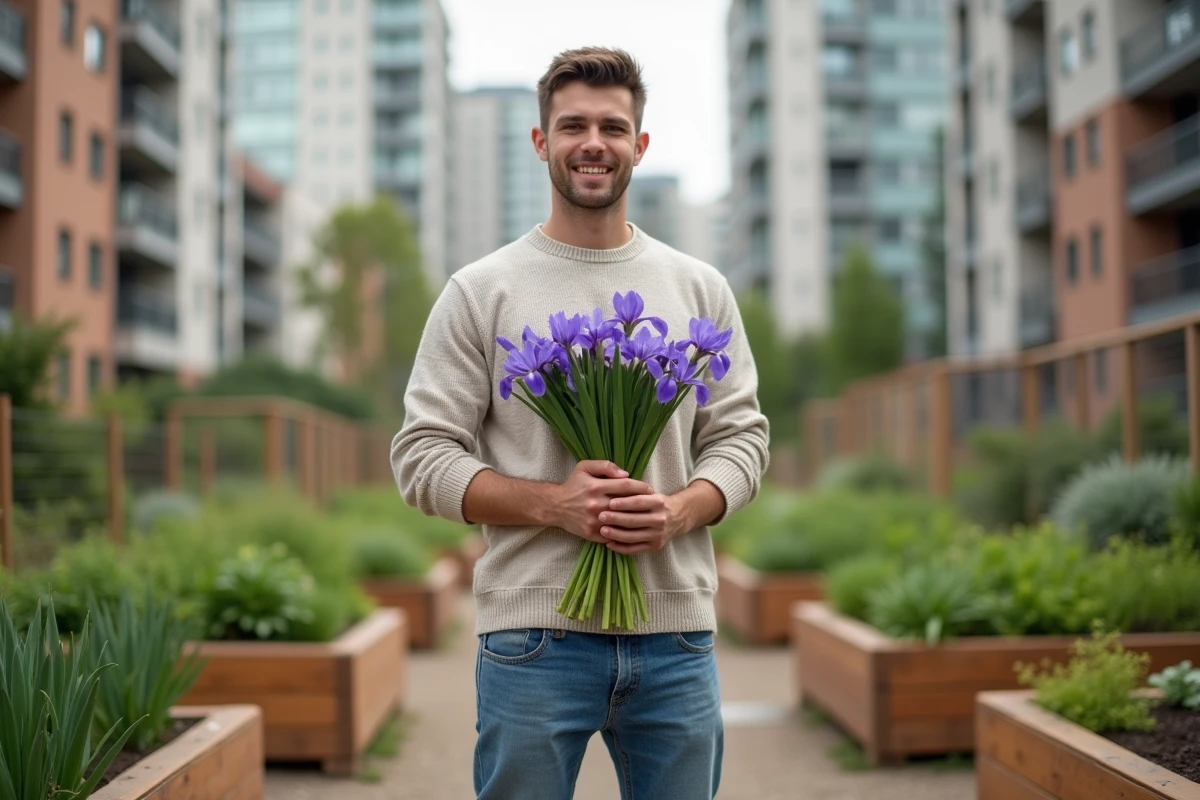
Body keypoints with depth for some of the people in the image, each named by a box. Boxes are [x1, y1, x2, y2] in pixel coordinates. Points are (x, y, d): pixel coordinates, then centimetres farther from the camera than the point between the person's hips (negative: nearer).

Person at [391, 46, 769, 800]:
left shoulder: (700, 288, 10)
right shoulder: (480, 291, 1)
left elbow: (741, 437, 9)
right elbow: (424, 457, -2)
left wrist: (679, 510, -12)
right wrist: (552, 503, -17)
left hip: (676, 633, 3)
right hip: (533, 633, -2)